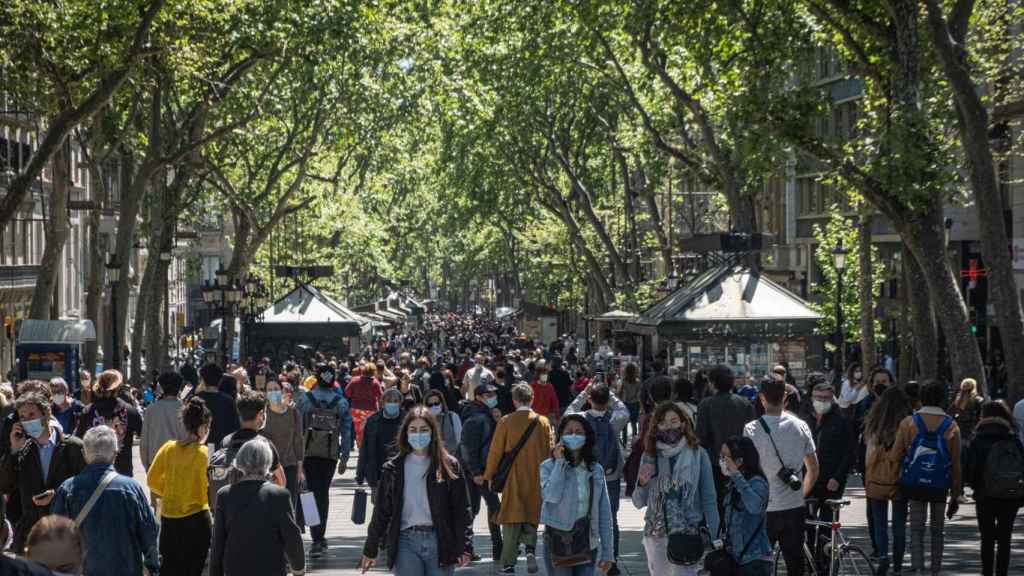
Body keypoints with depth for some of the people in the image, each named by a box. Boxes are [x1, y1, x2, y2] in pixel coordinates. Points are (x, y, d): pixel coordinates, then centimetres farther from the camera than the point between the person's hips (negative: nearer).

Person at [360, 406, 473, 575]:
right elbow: (381, 511, 11)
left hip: (440, 542, 0)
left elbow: (462, 510, 2)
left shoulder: (449, 466, 4)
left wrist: (465, 547, -5)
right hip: (406, 542, 0)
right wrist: (370, 550, 11)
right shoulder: (394, 468, 7)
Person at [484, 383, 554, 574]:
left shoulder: (506, 422, -8)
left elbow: (495, 451, -4)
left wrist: (489, 476, 8)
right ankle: (530, 548, -9)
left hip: (513, 479, -2)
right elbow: (550, 451, 4)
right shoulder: (543, 422, -1)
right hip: (536, 480, 2)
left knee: (512, 520, 5)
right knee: (531, 519, 16)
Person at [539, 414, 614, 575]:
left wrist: (607, 552, 5)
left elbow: (604, 513, 7)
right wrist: (559, 462, -15)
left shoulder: (596, 470, 6)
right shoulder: (549, 467, -3)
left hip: (587, 543, 3)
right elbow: (551, 495, -23)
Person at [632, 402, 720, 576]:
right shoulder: (650, 455, 5)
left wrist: (713, 536, -5)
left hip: (687, 533, -4)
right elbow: (638, 503, 8)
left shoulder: (698, 454, -3)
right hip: (655, 534, 4)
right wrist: (643, 483, -12)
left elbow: (709, 498, -1)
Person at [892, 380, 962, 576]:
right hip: (940, 486, 1)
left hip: (914, 484, -1)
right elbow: (956, 464, 0)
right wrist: (955, 495, 6)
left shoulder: (908, 423, -3)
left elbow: (897, 455, -6)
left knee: (916, 530, 4)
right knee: (937, 531, 14)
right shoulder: (951, 427, -2)